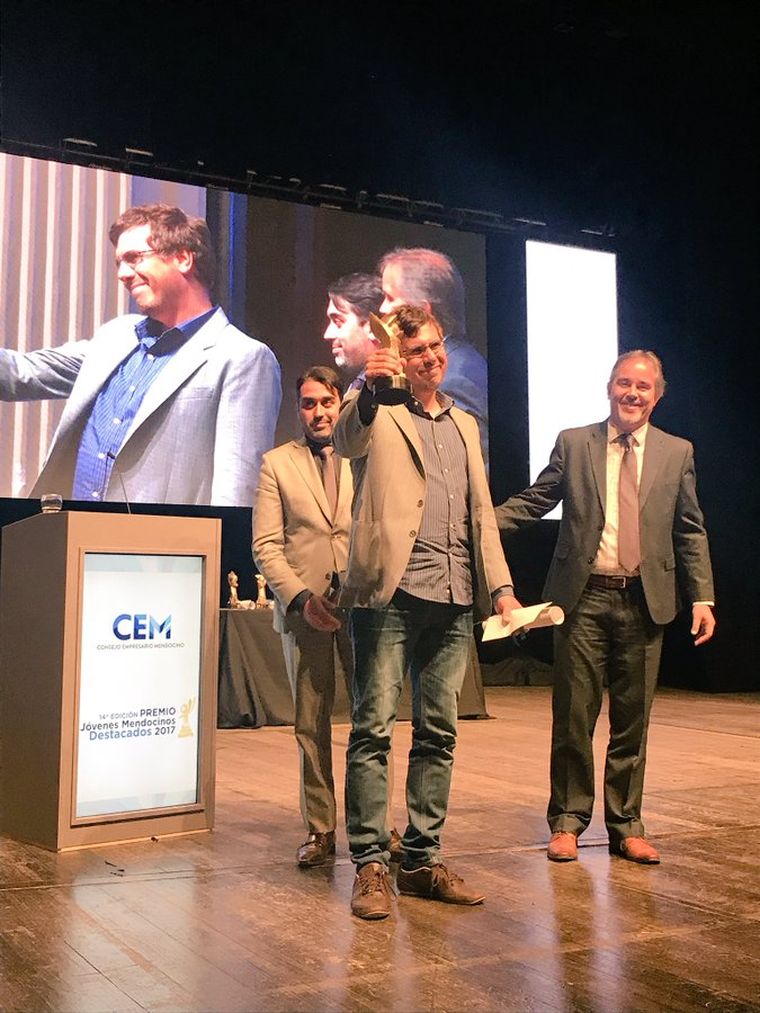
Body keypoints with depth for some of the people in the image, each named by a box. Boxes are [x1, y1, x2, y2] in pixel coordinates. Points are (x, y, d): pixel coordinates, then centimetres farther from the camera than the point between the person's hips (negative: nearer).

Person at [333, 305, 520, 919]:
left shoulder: (465, 425, 22)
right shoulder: (378, 414, 4)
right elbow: (346, 441, -20)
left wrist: (500, 585, 11)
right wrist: (369, 390, -41)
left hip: (455, 601, 6)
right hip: (391, 593, -5)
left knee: (439, 733, 9)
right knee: (374, 728, -3)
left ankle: (423, 860, 19)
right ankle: (370, 864, 6)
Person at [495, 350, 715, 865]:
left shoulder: (677, 452, 9)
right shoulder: (573, 443, 5)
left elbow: (691, 532, 9)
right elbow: (531, 502, 5)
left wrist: (702, 597, 1)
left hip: (644, 602, 1)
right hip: (583, 597, -1)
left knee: (632, 720, 8)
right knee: (573, 717, 3)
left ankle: (627, 826, 22)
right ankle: (568, 821, 18)